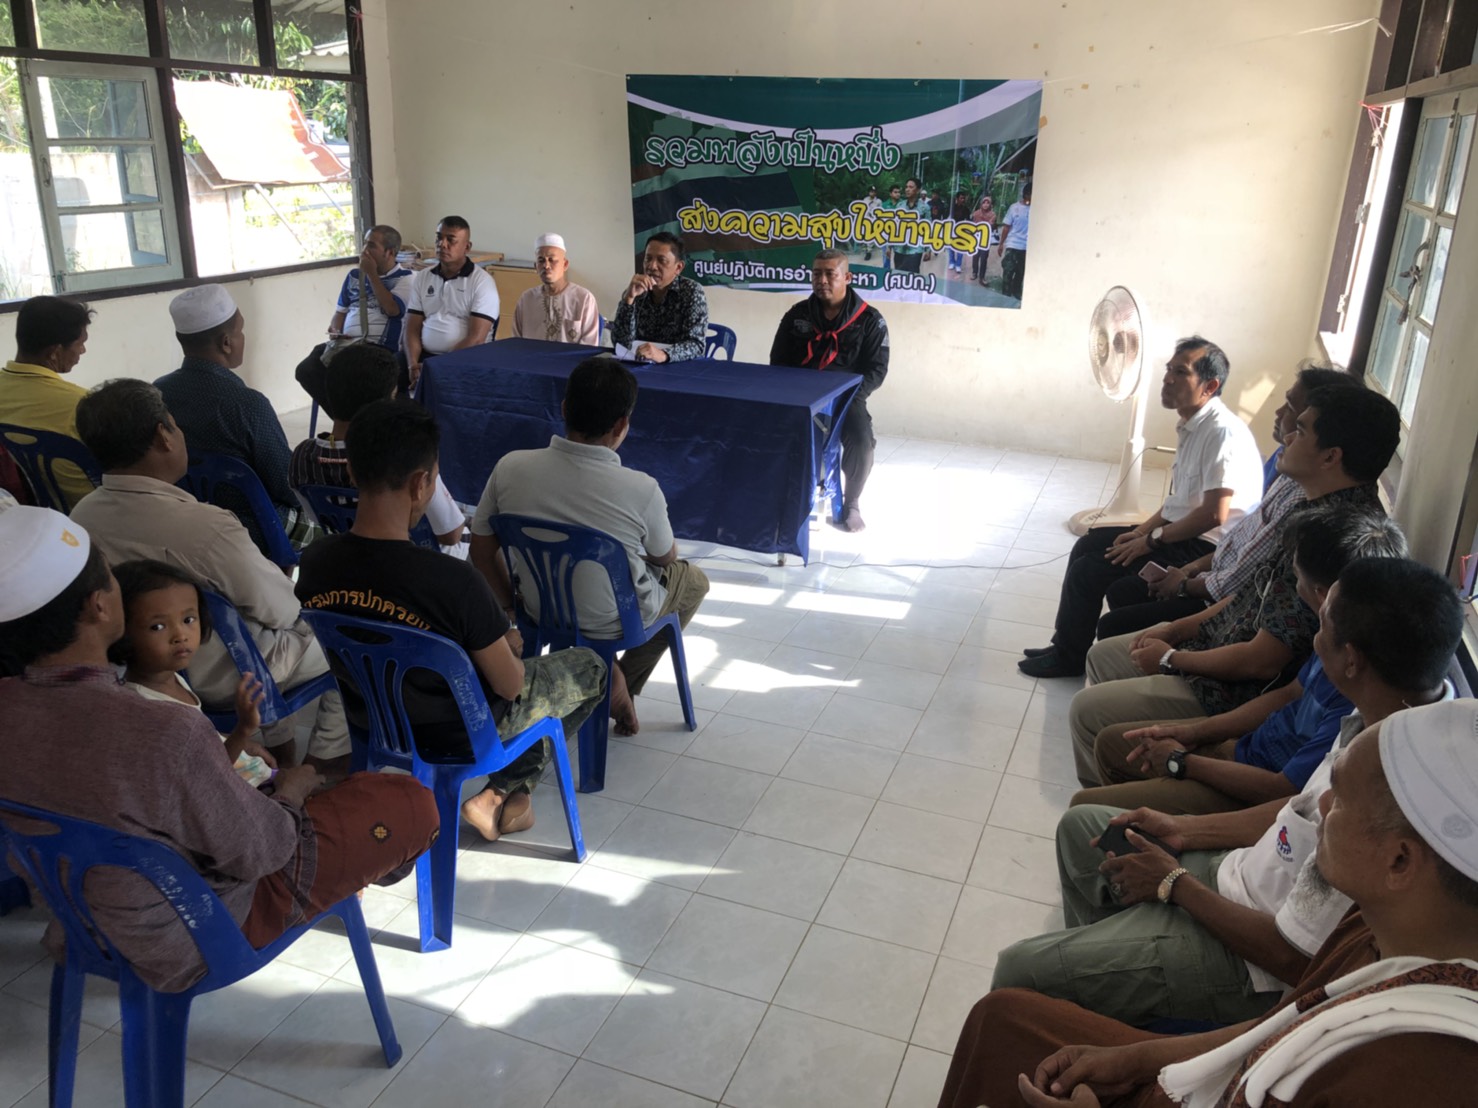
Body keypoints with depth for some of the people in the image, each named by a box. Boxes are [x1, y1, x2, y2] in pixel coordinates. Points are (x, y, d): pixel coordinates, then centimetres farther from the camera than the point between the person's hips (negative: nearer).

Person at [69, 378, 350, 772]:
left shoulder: (81, 517, -12)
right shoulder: (207, 527, -35)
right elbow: (282, 611, -22)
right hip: (225, 678, -7)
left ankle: (278, 754, 40)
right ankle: (326, 767, 24)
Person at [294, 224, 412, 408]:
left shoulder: (404, 277, 3)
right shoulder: (354, 275, 21)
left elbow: (392, 309, -13)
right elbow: (340, 311, 25)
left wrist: (371, 274, -6)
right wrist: (335, 330, 3)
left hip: (380, 348, -6)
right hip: (345, 344, 6)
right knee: (306, 369, -16)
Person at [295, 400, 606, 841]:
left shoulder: (314, 561, -17)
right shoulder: (453, 581, -35)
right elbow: (510, 685, -20)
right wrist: (507, 647, 4)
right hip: (456, 733, -6)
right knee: (590, 667, 17)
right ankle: (501, 796, 14)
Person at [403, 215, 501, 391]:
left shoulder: (482, 282, -4)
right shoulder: (421, 278, 13)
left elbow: (476, 339, -12)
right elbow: (413, 328, 9)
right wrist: (413, 365, -10)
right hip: (425, 356, 4)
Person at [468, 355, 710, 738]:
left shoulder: (511, 467, -20)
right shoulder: (641, 490, -28)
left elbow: (482, 550, -7)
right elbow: (666, 558, -7)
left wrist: (508, 606, 9)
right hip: (613, 621, -3)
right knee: (694, 579, 26)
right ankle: (622, 687, 21)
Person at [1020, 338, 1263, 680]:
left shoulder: (1222, 432, -22)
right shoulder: (1191, 426, 9)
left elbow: (1214, 515, -26)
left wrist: (1152, 540, -17)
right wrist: (1141, 531, 6)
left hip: (1205, 548, -10)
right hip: (1180, 533, 10)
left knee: (1089, 570, -13)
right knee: (1088, 544, 11)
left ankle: (1068, 658, 7)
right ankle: (1067, 643, 18)